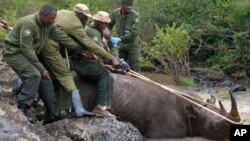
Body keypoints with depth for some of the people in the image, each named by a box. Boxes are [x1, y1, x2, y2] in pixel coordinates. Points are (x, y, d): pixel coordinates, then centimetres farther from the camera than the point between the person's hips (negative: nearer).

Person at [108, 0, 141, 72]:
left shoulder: (135, 16, -20)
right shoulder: (115, 13, -7)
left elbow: (133, 33, -26)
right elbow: (109, 25, 8)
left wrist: (120, 39, -32)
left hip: (132, 46, -4)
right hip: (121, 45, 4)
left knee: (134, 69, -6)